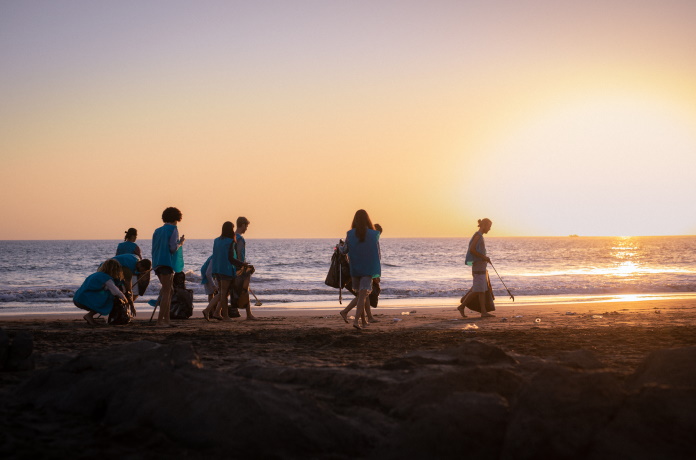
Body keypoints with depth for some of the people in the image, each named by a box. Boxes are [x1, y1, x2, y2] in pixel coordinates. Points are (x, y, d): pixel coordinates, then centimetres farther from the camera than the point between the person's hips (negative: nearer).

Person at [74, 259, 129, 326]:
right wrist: (124, 298, 12)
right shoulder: (106, 278, -6)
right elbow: (116, 292, -7)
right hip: (84, 301, -9)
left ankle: (89, 316, 14)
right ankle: (89, 315, -5)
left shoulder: (97, 275, 21)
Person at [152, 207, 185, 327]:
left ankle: (166, 319, 11)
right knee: (166, 292, -6)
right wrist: (181, 242, 3)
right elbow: (173, 248, -14)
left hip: (157, 263, 8)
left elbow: (154, 249, 16)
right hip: (167, 263, -8)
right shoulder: (173, 229, -5)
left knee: (167, 290, 14)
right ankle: (160, 321, -10)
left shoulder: (157, 231, 16)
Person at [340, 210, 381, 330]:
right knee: (363, 296, -5)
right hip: (368, 269, -2)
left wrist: (339, 247, 26)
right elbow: (378, 253, 1)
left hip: (354, 269, 2)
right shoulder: (373, 234, -7)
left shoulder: (350, 234, -7)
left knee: (360, 294, 18)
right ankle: (356, 320, -20)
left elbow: (344, 251, 3)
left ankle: (363, 320, 27)